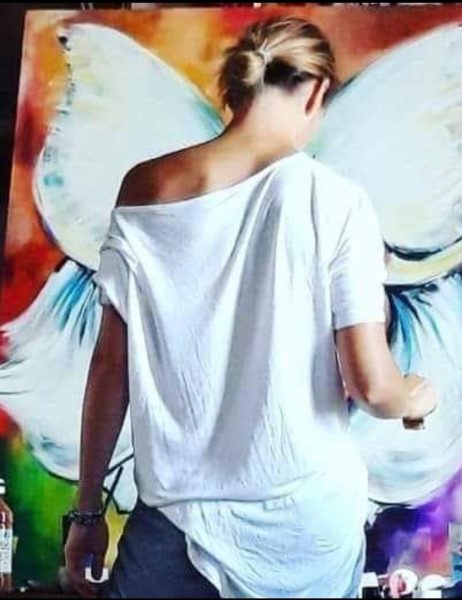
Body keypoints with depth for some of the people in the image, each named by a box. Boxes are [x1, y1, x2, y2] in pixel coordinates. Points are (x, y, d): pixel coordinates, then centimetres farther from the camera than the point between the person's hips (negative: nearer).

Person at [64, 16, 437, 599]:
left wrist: (88, 509, 8)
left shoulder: (141, 190, -3)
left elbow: (110, 365, -2)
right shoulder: (334, 199, -11)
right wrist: (413, 397, 11)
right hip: (304, 518, -1)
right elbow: (369, 384, -12)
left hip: (176, 513, 1)